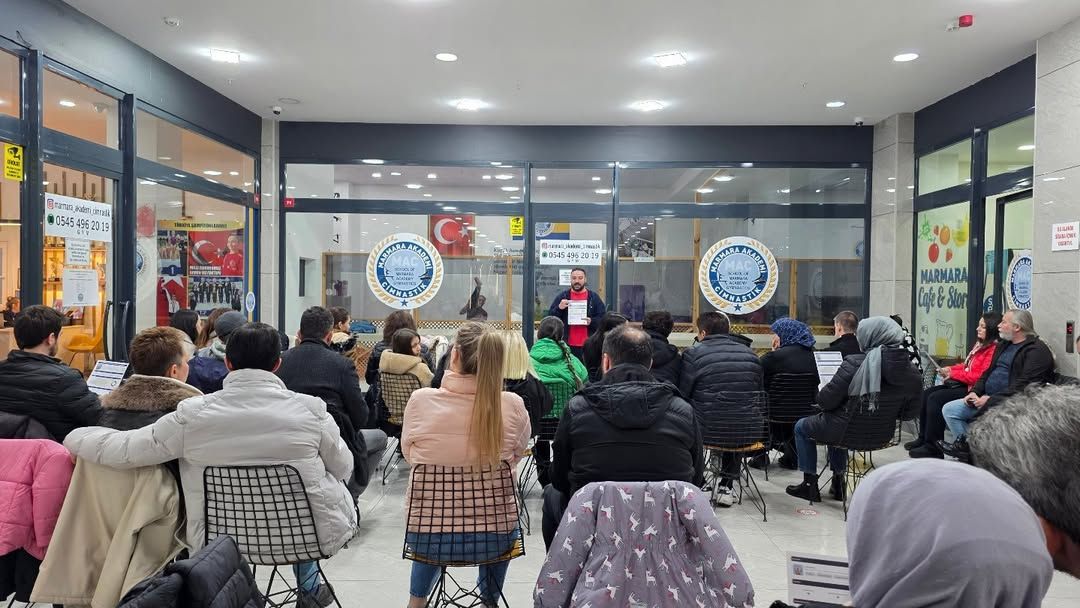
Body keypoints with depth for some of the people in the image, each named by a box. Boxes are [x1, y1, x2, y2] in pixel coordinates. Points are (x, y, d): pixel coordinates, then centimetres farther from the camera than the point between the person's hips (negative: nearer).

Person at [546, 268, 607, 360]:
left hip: (588, 346, 0)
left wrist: (592, 321, -13)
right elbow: (550, 318, 7)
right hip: (567, 345, 0)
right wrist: (559, 308, -12)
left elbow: (604, 318, 6)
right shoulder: (562, 297, 10)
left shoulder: (594, 297, 9)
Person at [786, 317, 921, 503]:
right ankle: (838, 482, 41)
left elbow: (827, 401, -21)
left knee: (801, 427, 24)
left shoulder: (855, 363, -24)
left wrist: (820, 393, 1)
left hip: (846, 431, -6)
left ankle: (810, 484, 27)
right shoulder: (913, 373, -9)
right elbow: (909, 410, 4)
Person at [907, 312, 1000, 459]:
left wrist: (953, 374, -13)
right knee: (927, 393, 1)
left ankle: (933, 447, -14)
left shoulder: (994, 349, -16)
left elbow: (981, 376, -21)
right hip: (962, 384, 10)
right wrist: (950, 369, 4)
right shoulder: (980, 345, 16)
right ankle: (923, 438, 4)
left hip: (973, 389, -10)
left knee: (935, 399, -21)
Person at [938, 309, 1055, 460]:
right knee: (949, 409, -3)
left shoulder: (1037, 350, -9)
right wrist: (974, 392, 4)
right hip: (988, 398, 9)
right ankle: (967, 447, -7)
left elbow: (1024, 385, -19)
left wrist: (991, 399, -22)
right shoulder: (1004, 345, 21)